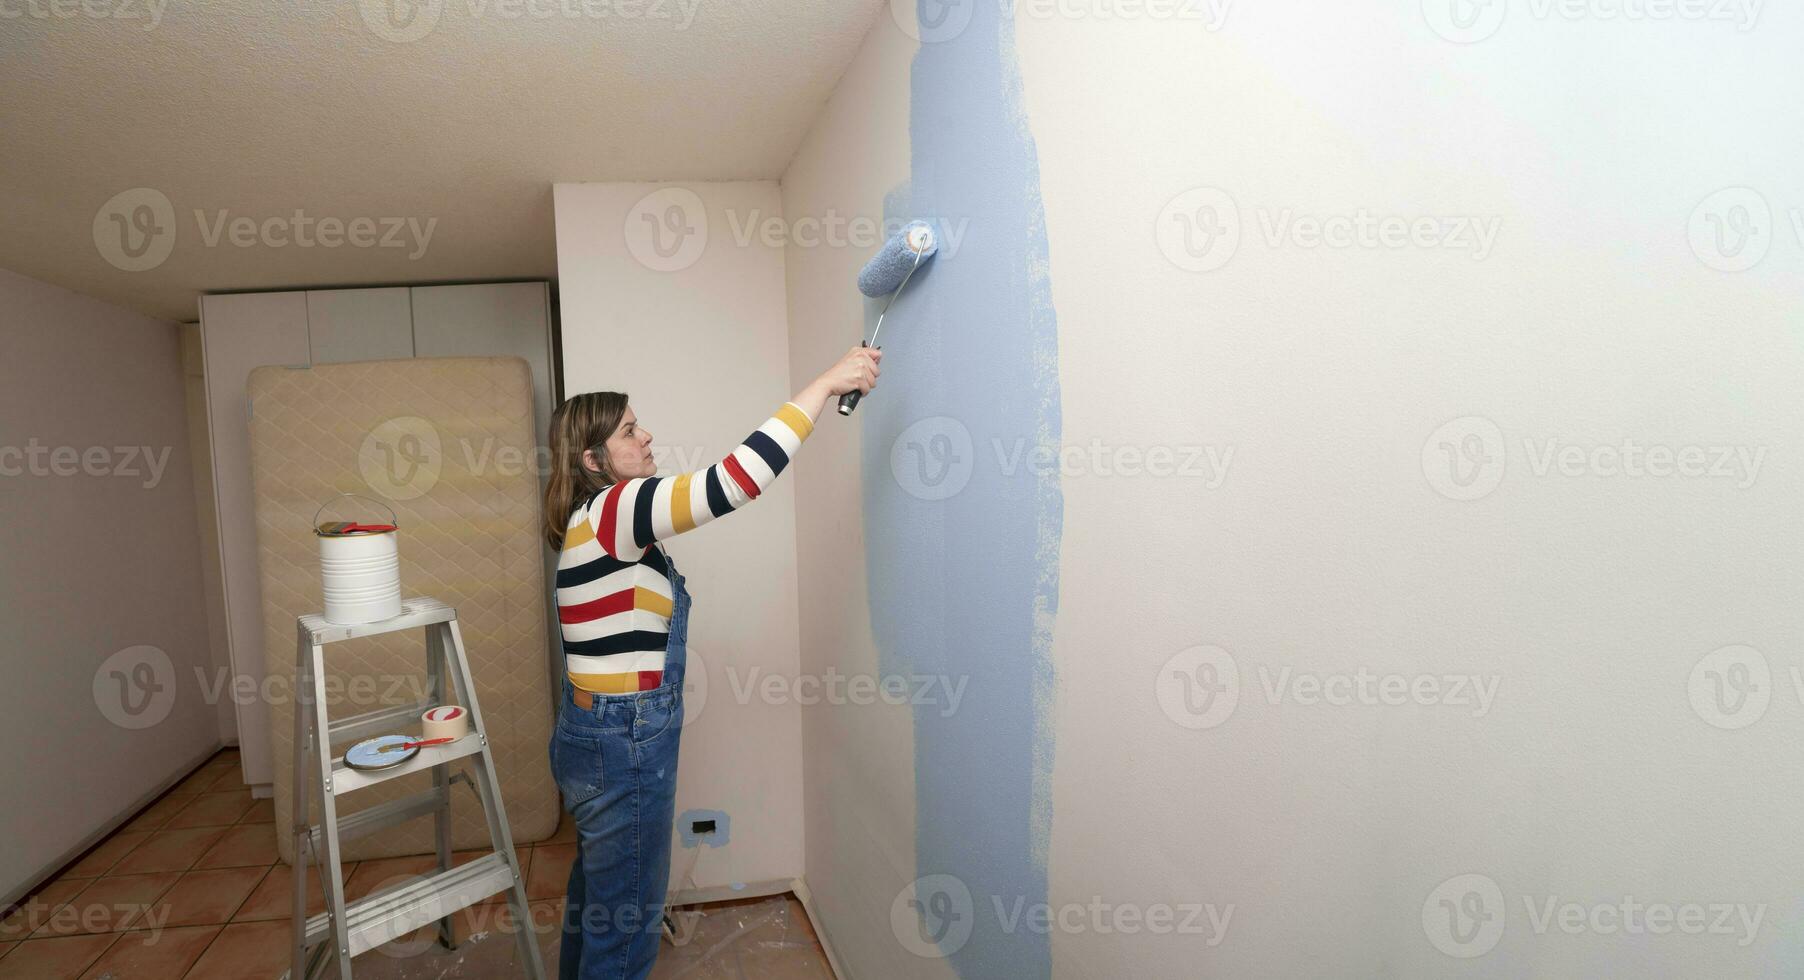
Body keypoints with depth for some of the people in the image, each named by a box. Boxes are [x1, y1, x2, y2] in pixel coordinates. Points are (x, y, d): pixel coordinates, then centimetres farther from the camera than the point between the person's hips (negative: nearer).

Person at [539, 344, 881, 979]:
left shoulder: (602, 523, 10)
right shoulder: (610, 511, -21)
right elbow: (737, 479, -32)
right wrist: (826, 383, -27)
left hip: (595, 736, 10)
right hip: (622, 747, -10)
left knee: (594, 895, 26)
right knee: (627, 921, 6)